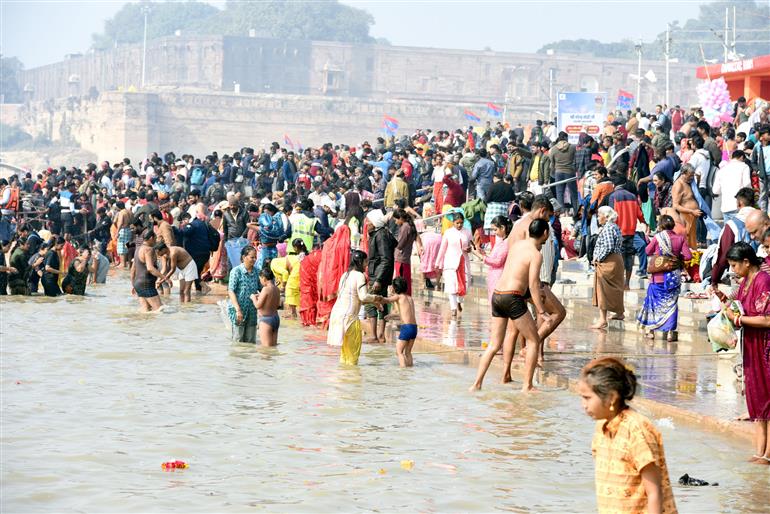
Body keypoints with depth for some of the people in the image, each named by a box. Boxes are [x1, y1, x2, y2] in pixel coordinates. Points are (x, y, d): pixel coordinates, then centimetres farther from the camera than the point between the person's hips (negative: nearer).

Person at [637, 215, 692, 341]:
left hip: (658, 277, -1)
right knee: (671, 303, 8)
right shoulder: (680, 238, -5)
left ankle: (650, 330, 18)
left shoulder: (657, 237, -10)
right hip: (674, 277, 1)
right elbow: (688, 256, -8)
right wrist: (677, 256, 9)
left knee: (654, 302, 13)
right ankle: (670, 332, 5)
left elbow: (648, 251, 3)